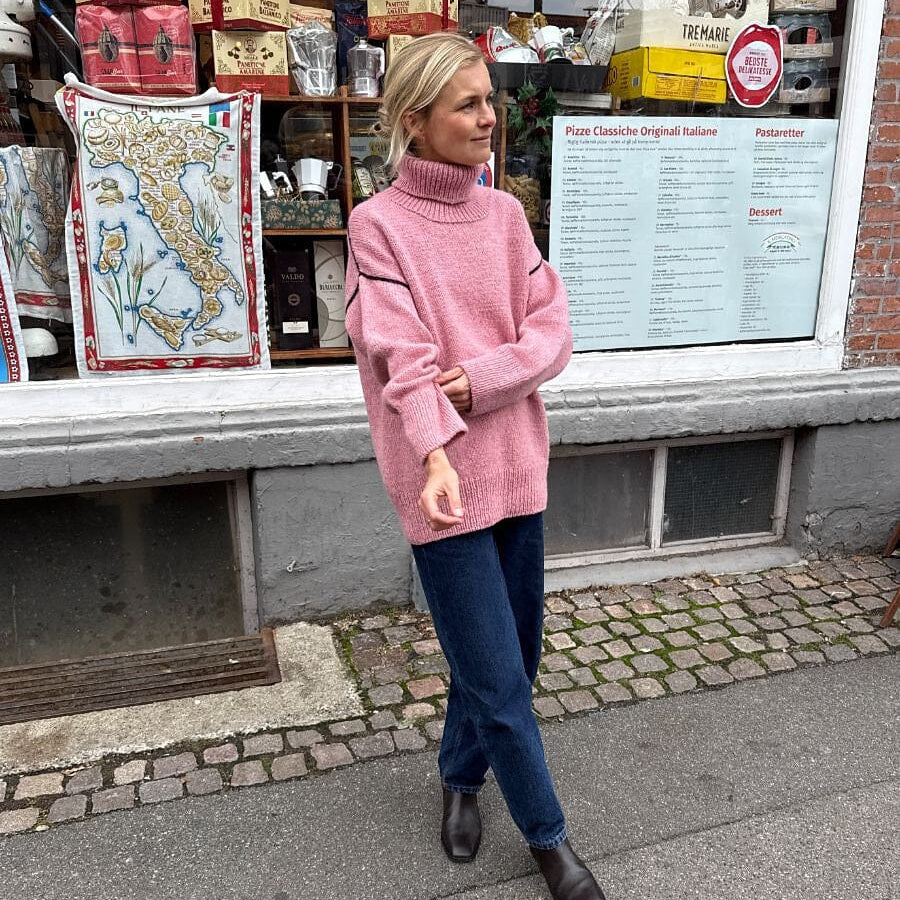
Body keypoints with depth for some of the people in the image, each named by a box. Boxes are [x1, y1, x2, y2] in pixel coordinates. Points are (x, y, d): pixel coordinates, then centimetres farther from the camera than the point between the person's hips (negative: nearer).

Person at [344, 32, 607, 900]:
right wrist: (437, 455, -34)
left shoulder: (504, 213, 7)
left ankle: (461, 777, 45)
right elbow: (404, 357, -19)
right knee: (498, 678, 3)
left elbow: (552, 332, 0)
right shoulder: (379, 224, -8)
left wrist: (478, 378, -16)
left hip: (517, 464, 6)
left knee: (512, 655, 18)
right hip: (444, 479, -5)